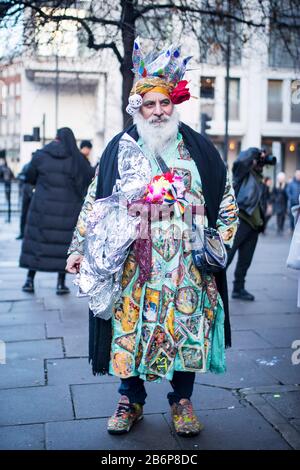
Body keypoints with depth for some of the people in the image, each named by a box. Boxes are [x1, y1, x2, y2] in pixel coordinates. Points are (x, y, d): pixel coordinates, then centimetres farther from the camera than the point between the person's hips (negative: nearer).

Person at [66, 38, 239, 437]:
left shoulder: (197, 147, 4)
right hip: (133, 265, 0)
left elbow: (226, 197, 11)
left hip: (187, 265, 1)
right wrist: (79, 249, 3)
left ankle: (181, 401, 27)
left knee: (187, 328, 7)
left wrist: (220, 241, 3)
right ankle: (131, 401, 27)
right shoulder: (120, 148, 3)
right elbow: (94, 200, 6)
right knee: (130, 329, 6)